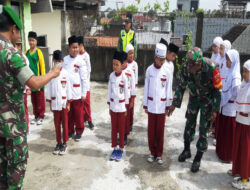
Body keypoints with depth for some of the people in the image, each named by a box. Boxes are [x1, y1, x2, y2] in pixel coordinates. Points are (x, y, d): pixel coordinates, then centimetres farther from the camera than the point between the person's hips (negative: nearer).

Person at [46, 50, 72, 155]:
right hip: (55, 102, 1)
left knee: (65, 123, 5)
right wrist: (49, 102, 4)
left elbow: (68, 88, -1)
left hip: (64, 102, -1)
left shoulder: (65, 73, -4)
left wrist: (68, 103, -1)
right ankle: (58, 143, 21)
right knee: (57, 123, 9)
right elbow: (48, 88, 4)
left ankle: (64, 143, 17)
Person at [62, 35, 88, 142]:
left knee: (78, 113, 5)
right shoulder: (64, 60, 5)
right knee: (68, 113, 12)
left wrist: (84, 93, -7)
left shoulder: (81, 61, -5)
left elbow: (84, 79, -5)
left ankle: (79, 132, 22)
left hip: (77, 92, -3)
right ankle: (70, 131, 28)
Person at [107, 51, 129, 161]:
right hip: (113, 105, 3)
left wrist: (126, 107, -2)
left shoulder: (124, 77, -11)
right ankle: (114, 148, 25)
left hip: (121, 106, -3)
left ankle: (120, 149, 22)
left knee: (121, 129, 8)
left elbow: (126, 92, -4)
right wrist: (109, 106, 7)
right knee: (113, 128, 11)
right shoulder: (111, 76, -1)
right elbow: (109, 91, 5)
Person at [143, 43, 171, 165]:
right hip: (151, 104, 0)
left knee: (160, 131, 7)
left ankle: (159, 154, 21)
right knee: (151, 130, 8)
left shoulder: (167, 71, -3)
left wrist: (168, 105, 3)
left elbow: (168, 89, 3)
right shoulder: (149, 70, -3)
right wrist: (145, 104, 5)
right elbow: (146, 88, 3)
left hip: (161, 105, 0)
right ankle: (152, 152, 24)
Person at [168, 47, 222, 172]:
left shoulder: (211, 68, -32)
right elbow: (181, 86, -7)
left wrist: (215, 109, -18)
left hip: (208, 100, -3)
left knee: (203, 129, 0)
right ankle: (186, 150, 34)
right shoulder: (185, 68, -23)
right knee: (189, 124, 12)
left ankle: (198, 158, 16)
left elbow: (217, 89, -19)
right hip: (194, 97, 4)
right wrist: (174, 104, -5)